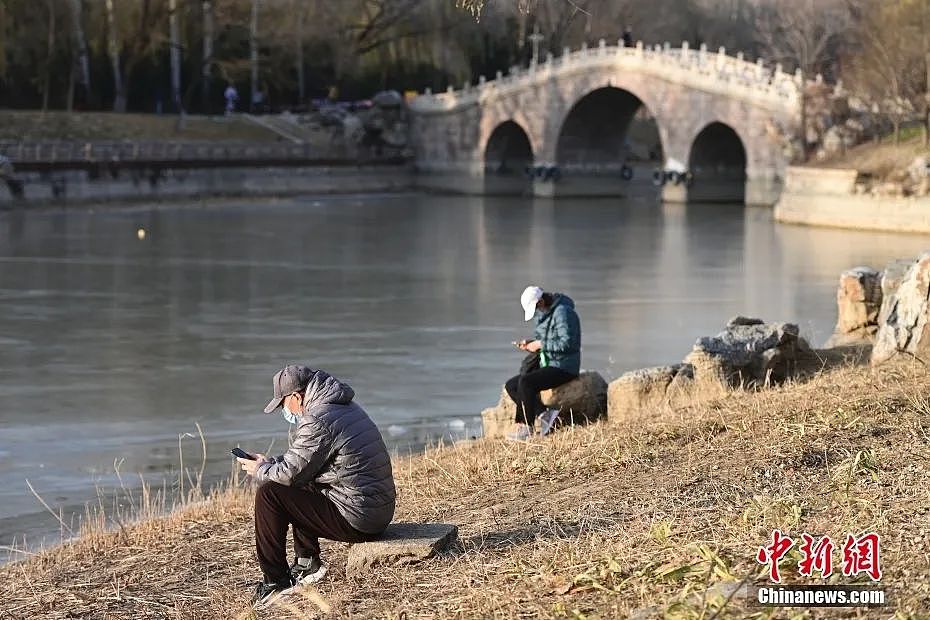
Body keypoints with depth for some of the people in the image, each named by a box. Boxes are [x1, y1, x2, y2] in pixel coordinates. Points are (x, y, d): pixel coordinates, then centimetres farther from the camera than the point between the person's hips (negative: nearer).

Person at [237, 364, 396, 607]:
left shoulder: (318, 422, -17)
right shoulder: (347, 407, 14)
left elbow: (290, 473, -13)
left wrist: (260, 470, 6)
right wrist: (270, 463, 18)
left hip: (356, 520, -10)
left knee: (269, 494, -7)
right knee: (300, 488, 28)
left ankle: (274, 582, -1)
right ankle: (307, 563, 25)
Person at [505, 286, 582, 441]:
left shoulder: (562, 312, -16)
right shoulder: (542, 315, 12)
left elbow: (566, 343, -24)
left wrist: (540, 344, -20)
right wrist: (529, 344, 1)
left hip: (564, 368, -10)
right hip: (548, 365, 10)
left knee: (525, 382, -29)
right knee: (511, 386, 0)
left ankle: (526, 428, -20)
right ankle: (544, 414, -10)